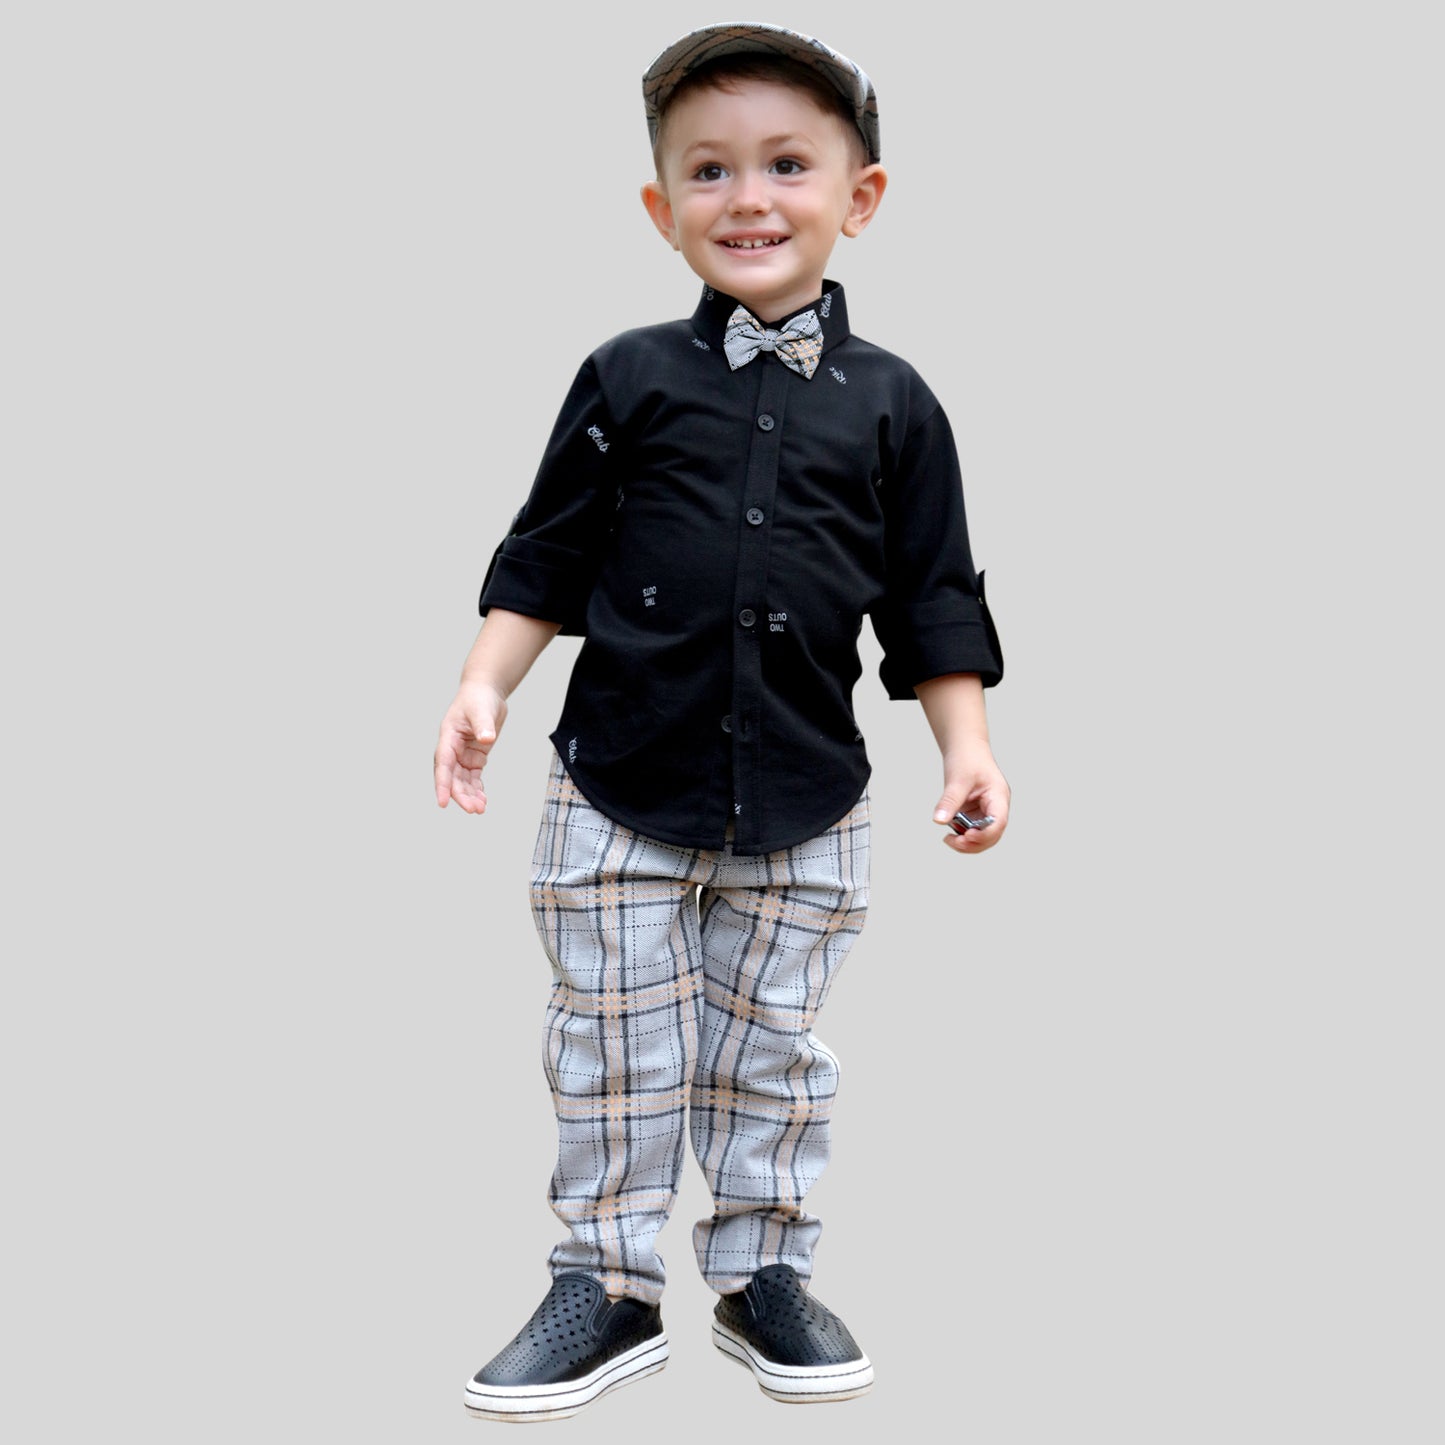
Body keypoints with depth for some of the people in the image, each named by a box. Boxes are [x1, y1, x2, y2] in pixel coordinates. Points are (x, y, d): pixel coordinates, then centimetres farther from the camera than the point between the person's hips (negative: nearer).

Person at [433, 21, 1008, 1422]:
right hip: (621, 792, 0)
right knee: (617, 1049, 6)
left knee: (776, 1053, 11)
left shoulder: (889, 404, 2)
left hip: (804, 804, 1)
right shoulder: (626, 381, 0)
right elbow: (546, 557, 4)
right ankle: (608, 1289, 20)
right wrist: (484, 684, -7)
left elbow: (932, 601, 5)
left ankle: (764, 1276, 27)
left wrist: (968, 747, -2)